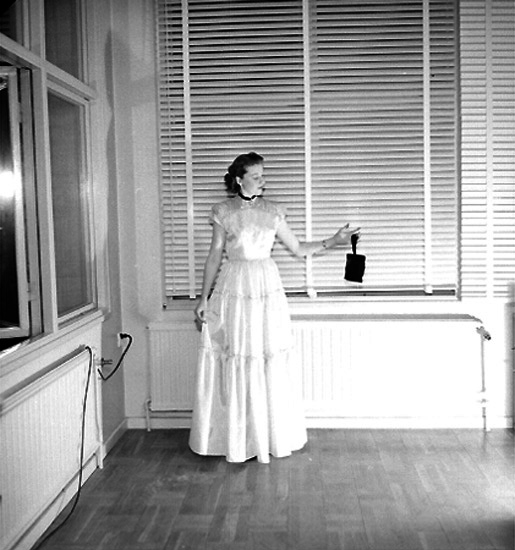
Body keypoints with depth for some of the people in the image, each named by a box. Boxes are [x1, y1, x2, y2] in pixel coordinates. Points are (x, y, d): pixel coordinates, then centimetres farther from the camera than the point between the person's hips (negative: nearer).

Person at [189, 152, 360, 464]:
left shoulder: (273, 212, 6)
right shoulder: (223, 212, 1)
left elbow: (298, 248, 10)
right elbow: (214, 257, 3)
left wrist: (333, 241, -1)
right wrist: (204, 298, 1)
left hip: (267, 289, 2)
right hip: (234, 289, -2)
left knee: (271, 362, 5)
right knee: (236, 363, 2)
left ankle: (273, 436, 20)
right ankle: (235, 439, 17)